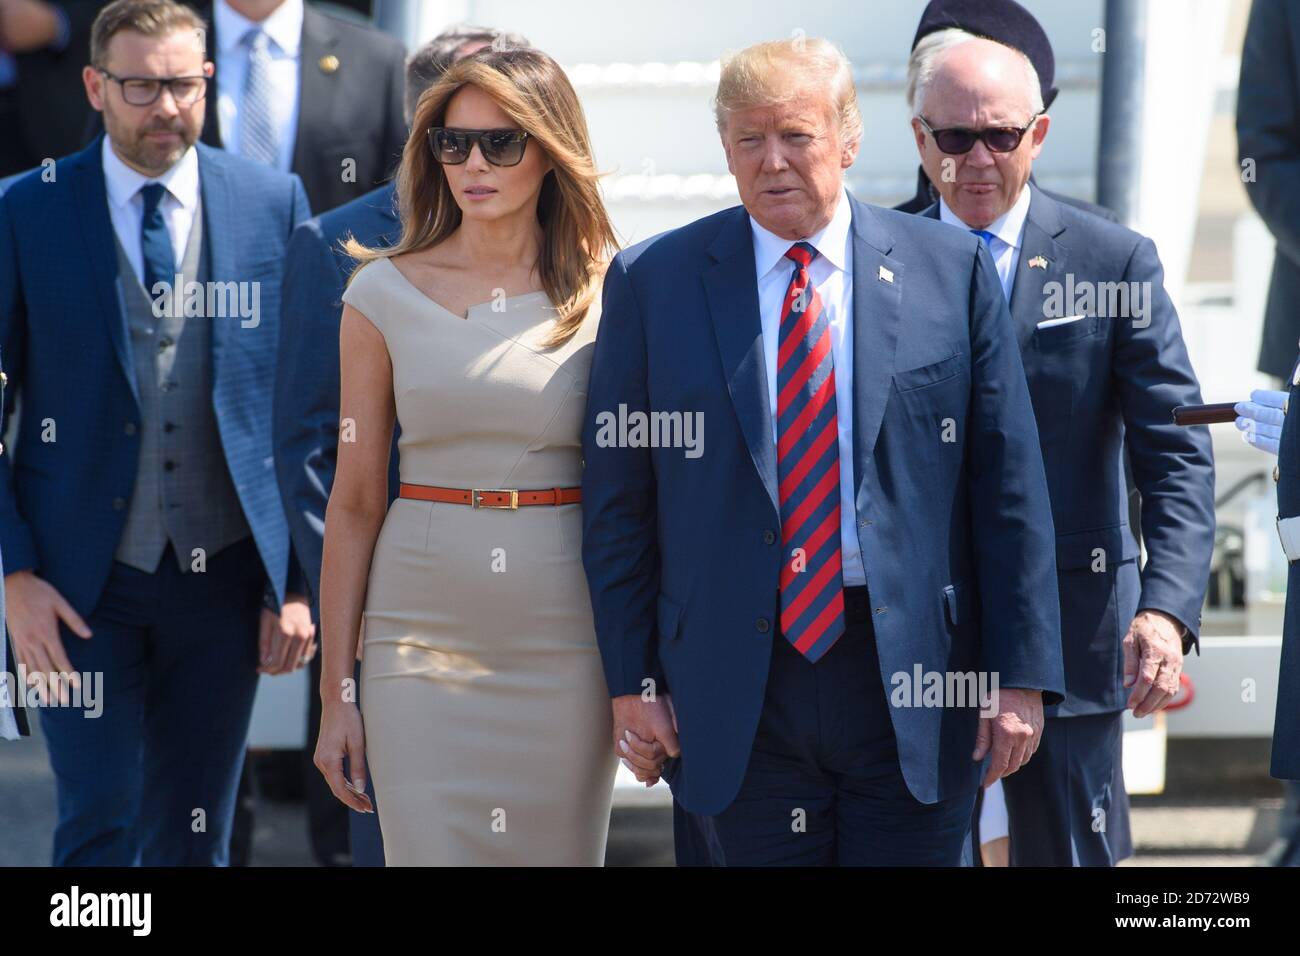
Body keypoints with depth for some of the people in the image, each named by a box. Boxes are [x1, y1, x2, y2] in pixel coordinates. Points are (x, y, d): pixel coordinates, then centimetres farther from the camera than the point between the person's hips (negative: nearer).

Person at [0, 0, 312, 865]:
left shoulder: (275, 206, 3)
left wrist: (303, 581, 1)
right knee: (100, 832, -5)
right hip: (82, 582, -2)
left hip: (224, 576, 2)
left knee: (194, 841, 9)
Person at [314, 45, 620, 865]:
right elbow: (355, 499, 5)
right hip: (424, 636, 0)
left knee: (561, 849, 5)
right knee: (426, 852, -4)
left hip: (566, 639, 0)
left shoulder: (608, 295, 2)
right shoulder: (386, 295, 3)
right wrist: (335, 691, 3)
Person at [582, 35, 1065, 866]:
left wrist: (1021, 674, -3)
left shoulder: (951, 269, 3)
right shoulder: (653, 282, 4)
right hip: (736, 690, 1)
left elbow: (1010, 484, 2)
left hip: (912, 682, 0)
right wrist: (631, 679, 0)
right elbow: (618, 501, 5)